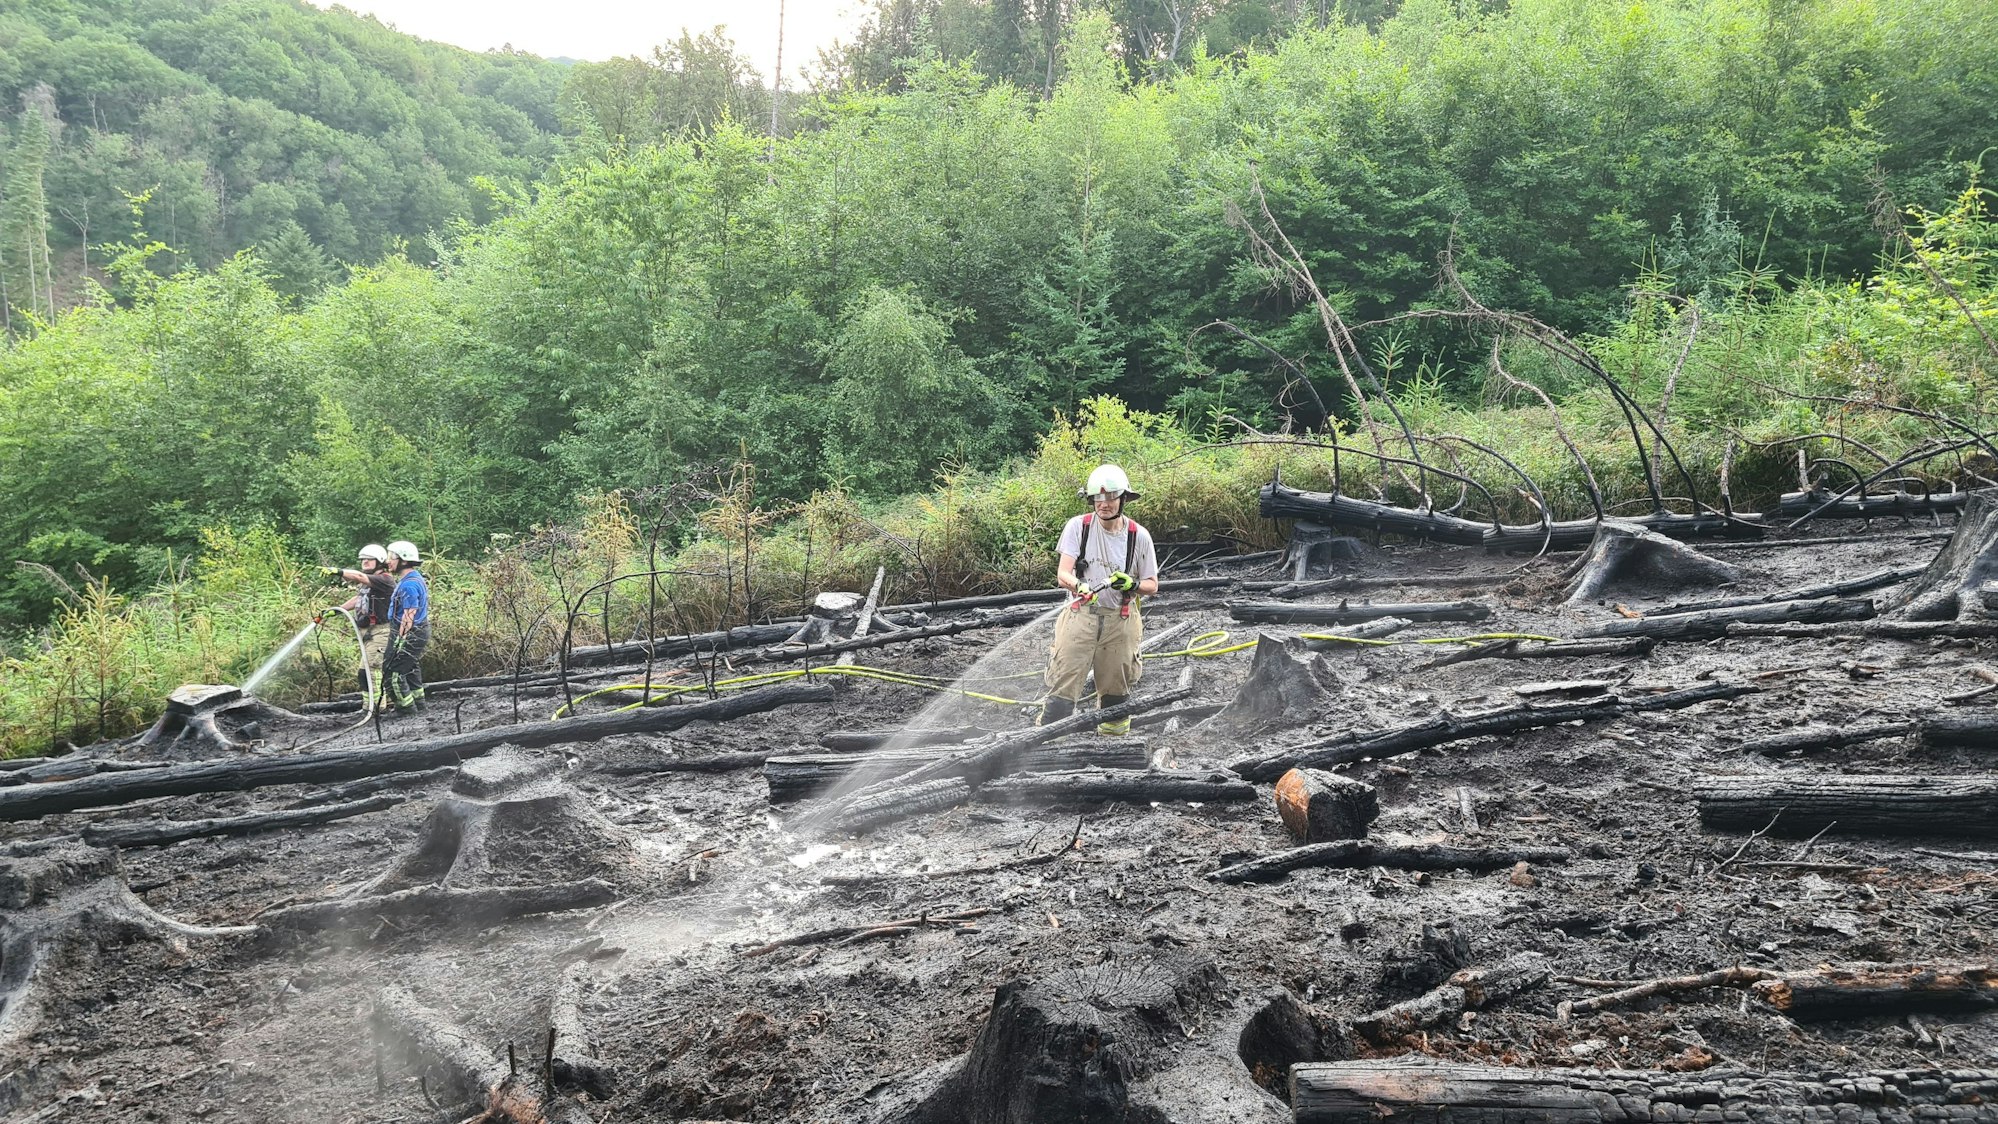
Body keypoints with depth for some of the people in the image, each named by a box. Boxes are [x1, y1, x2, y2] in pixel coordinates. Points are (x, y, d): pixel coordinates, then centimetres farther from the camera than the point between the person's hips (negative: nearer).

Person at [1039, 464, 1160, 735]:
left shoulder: (1139, 536, 0)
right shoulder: (1078, 526, -3)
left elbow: (1152, 585, 7)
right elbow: (1062, 575, -9)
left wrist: (1132, 584, -16)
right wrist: (1079, 586, -32)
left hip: (1121, 620, 2)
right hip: (1081, 616, -1)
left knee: (1115, 689, 11)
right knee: (1063, 685, -8)